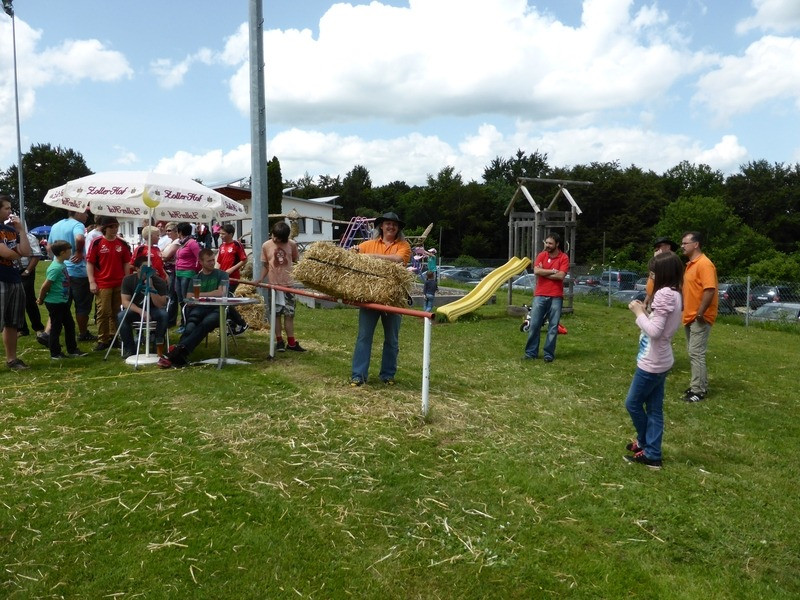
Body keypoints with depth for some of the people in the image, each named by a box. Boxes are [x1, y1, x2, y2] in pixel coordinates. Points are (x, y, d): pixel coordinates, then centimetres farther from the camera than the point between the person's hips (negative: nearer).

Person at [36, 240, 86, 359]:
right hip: (54, 303, -9)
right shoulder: (56, 268, -22)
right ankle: (55, 354, 13)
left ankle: (72, 350, 23)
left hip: (63, 302, 9)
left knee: (70, 325, 13)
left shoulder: (62, 264, 7)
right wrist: (41, 299, -6)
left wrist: (41, 298, 17)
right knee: (56, 327, 2)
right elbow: (45, 286, -20)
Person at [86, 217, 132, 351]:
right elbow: (89, 263, -2)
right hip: (102, 284, -3)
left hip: (119, 284, 3)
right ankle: (103, 340, 8)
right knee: (103, 312, 1)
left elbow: (126, 263, 10)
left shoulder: (122, 244, 6)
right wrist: (92, 282, -8)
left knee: (116, 312, 10)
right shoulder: (97, 243, -3)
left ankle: (114, 337, 22)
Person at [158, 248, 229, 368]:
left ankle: (179, 348, -54)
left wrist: (200, 295, 3)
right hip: (199, 309, 2)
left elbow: (221, 293, -4)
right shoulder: (196, 278, 21)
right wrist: (210, 296, -3)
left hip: (216, 310, -2)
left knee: (205, 323, -38)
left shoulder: (222, 275, 14)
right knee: (190, 327, -34)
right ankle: (180, 355, -55)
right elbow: (189, 300, 12)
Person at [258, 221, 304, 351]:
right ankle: (279, 342, 16)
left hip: (288, 284, 1)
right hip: (274, 284, 0)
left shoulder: (292, 244, -1)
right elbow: (265, 265, 5)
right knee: (276, 314, 7)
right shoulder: (266, 245, -2)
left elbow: (296, 261, 8)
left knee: (289, 314, 7)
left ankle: (291, 342, 14)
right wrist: (261, 279, -9)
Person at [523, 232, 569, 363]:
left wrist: (544, 272, -8)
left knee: (553, 326, 2)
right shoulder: (541, 255, 6)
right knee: (534, 324, 1)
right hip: (540, 295, 2)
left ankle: (549, 353, 10)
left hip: (556, 297, -2)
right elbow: (536, 271, -9)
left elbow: (561, 275, -15)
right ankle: (531, 352, 9)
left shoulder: (564, 258, -2)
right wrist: (552, 271, -9)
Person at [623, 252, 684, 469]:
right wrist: (645, 312, 6)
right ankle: (652, 455, 18)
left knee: (633, 403, 8)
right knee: (654, 409, 12)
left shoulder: (664, 294, -20)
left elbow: (654, 331, -24)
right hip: (660, 361, 9)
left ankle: (645, 443, 26)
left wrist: (639, 313, -13)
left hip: (652, 363, -9)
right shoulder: (675, 294, 9)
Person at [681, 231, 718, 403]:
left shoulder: (704, 264, -16)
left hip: (700, 318, -10)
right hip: (689, 317, 10)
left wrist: (700, 313, -23)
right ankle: (700, 385, 25)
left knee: (696, 353, -7)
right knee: (693, 353, 15)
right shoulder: (690, 264, 15)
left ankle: (698, 391, 0)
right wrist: (685, 310, 17)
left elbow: (710, 290, -24)